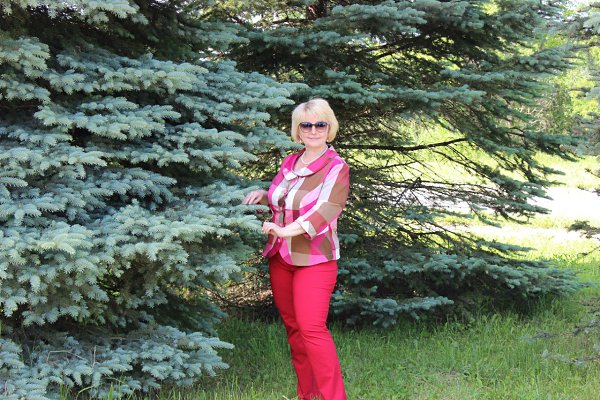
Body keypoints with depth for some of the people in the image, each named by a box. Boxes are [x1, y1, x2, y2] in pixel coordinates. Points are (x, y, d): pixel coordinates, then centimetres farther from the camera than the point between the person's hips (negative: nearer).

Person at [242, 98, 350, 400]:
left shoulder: (337, 168, -9)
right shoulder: (290, 163, 10)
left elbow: (327, 209, -25)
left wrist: (287, 230, -37)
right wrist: (262, 195, 4)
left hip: (314, 259, -7)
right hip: (280, 257, 7)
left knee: (311, 327, -17)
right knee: (292, 325, 10)